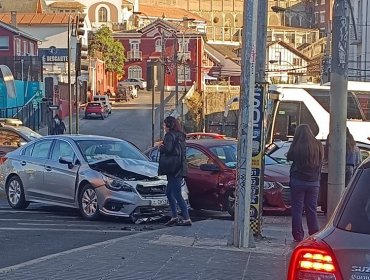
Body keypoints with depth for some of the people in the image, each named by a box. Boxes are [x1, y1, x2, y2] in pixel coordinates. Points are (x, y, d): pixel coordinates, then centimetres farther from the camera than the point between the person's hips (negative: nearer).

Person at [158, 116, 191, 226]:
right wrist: (163, 145, 14)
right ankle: (174, 217, 18)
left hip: (174, 168, -10)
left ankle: (186, 219, -11)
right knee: (169, 192, 18)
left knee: (177, 194, -9)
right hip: (179, 167, 10)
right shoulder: (180, 135, 17)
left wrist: (160, 146, -2)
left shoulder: (170, 135, -11)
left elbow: (168, 149, -21)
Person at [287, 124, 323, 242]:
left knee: (297, 209, 4)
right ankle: (314, 235, 14)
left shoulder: (297, 147, -13)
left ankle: (298, 235, 4)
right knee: (312, 209, 12)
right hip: (314, 182, 3)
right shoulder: (318, 145, -4)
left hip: (298, 181, -3)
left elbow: (289, 157, 2)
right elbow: (320, 161, 7)